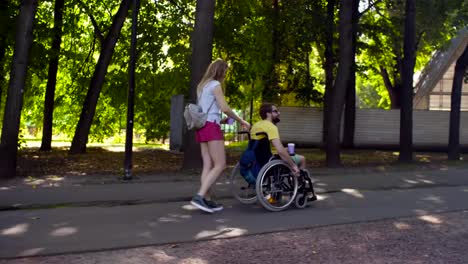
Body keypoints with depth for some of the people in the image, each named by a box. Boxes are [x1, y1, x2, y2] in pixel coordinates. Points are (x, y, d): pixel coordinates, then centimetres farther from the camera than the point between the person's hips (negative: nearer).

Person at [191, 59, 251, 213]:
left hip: (202, 127, 9)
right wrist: (241, 121, -5)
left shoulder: (202, 85, 21)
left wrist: (222, 120, 15)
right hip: (211, 127, -9)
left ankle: (206, 200, 1)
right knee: (220, 165, -10)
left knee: (208, 166, 5)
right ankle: (199, 196, -19)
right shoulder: (215, 84, -6)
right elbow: (224, 108, -14)